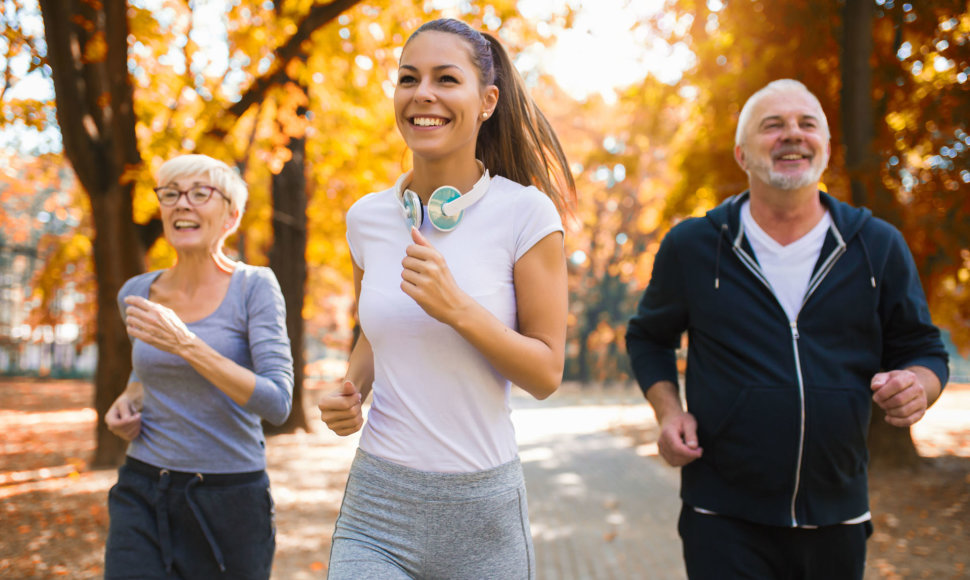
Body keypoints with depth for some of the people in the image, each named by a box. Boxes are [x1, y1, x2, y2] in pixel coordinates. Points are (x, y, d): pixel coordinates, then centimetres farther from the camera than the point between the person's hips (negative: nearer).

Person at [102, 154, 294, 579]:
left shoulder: (254, 286, -8)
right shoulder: (137, 293, 5)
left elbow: (277, 403, -18)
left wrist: (185, 344, -25)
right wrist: (128, 399, 4)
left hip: (230, 499, -2)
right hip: (142, 499, 3)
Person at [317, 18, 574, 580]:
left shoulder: (525, 213, -8)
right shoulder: (368, 217, 4)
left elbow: (547, 374, -7)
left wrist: (457, 308, -21)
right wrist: (351, 391, -1)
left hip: (481, 507, -2)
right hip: (376, 502, 2)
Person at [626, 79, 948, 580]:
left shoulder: (878, 247, 3)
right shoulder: (692, 247, 0)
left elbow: (922, 348, 11)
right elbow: (648, 337, 14)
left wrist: (916, 387, -12)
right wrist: (667, 411, -3)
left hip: (837, 520, 2)